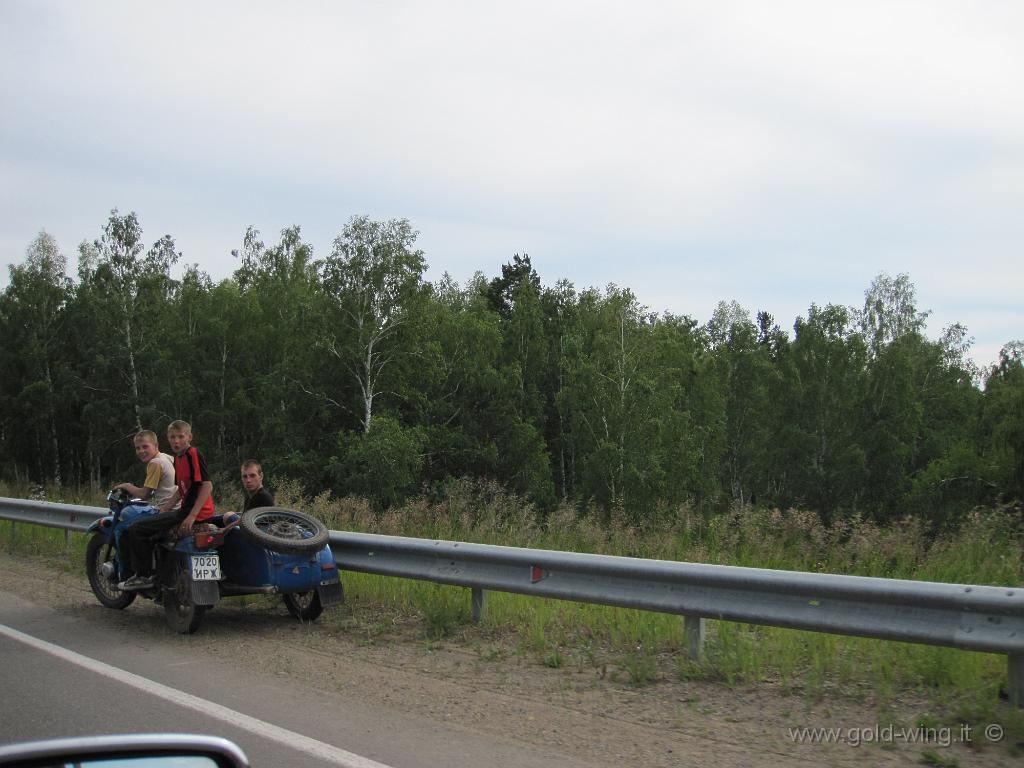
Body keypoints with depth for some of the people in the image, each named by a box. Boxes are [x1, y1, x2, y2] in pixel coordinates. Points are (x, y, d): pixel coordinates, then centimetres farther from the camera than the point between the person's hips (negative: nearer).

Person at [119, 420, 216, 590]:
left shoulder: (194, 454, -13)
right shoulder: (178, 458, 16)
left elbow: (207, 486, -20)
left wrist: (192, 516, -25)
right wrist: (164, 509, 13)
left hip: (197, 510, -10)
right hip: (186, 508, 10)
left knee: (137, 530, -10)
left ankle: (143, 576, -2)